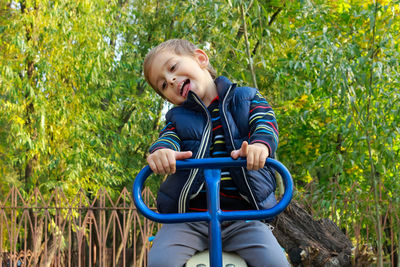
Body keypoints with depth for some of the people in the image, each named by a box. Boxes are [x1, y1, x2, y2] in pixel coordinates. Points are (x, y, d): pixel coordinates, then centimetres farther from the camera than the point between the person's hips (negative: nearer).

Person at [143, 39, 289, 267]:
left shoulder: (246, 99, 12)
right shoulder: (177, 117, 16)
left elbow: (265, 123, -6)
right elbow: (168, 138, -4)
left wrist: (260, 145, -32)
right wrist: (161, 151, -31)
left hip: (243, 218, -1)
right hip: (188, 217, 1)